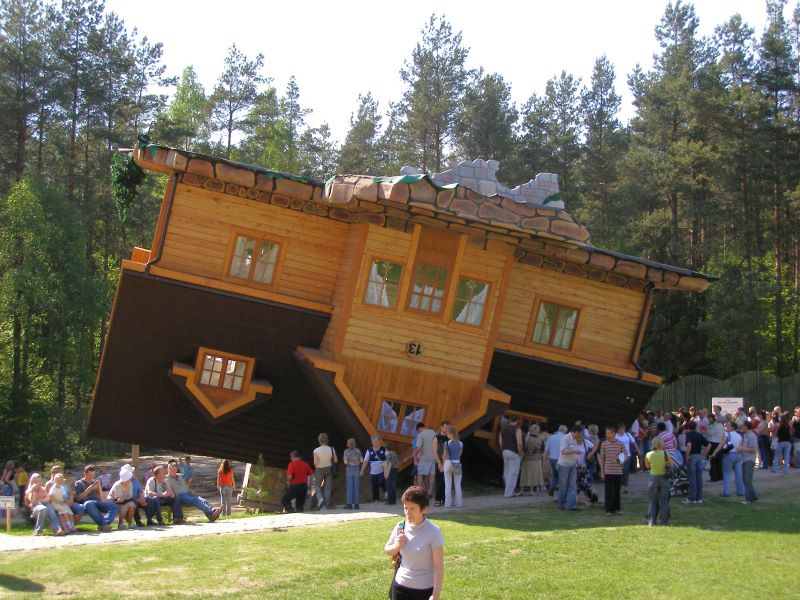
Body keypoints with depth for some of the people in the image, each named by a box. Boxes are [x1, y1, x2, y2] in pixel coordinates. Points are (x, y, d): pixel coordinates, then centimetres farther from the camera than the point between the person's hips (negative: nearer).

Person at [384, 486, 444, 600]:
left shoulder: (433, 532, -15)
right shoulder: (400, 527, -1)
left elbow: (438, 566, -15)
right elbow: (387, 550, 16)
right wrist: (396, 546, -8)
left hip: (425, 589, -5)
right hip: (401, 586, 5)